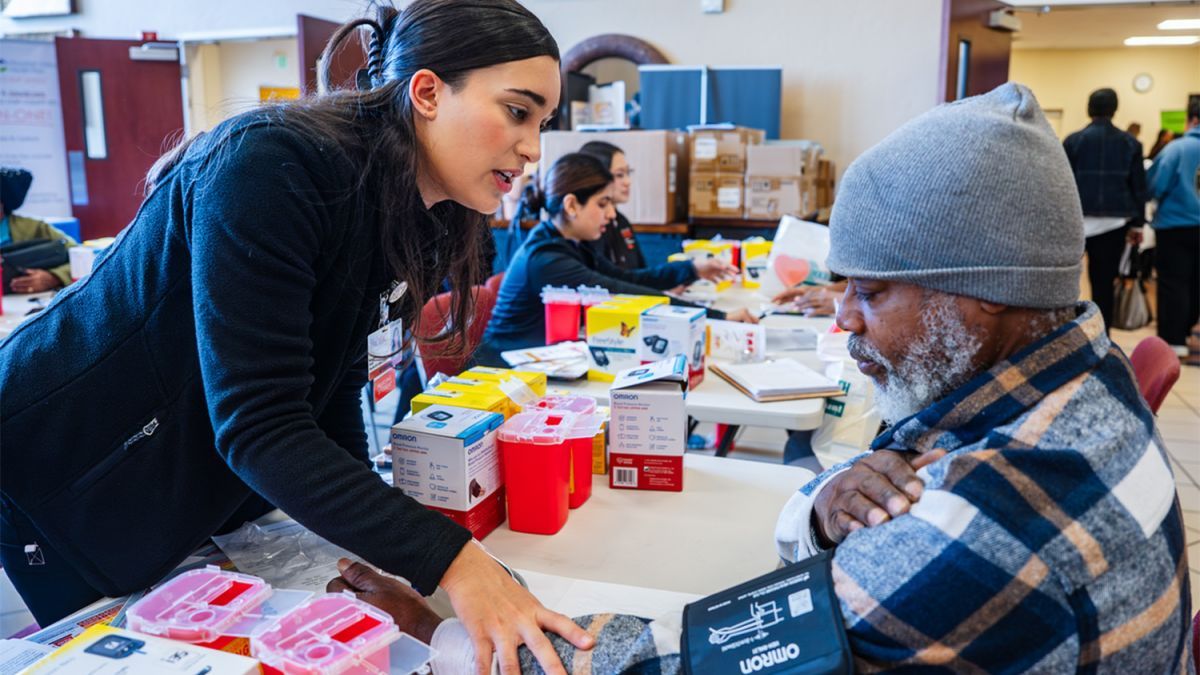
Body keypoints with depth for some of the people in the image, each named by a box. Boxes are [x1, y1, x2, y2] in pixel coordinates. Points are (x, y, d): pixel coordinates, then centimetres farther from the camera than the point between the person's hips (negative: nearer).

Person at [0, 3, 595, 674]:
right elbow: (258, 427, -35)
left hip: (203, 489, 8)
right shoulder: (269, 169, -30)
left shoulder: (402, 215, -3)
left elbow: (334, 388, 0)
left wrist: (369, 528, -7)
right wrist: (448, 559, -40)